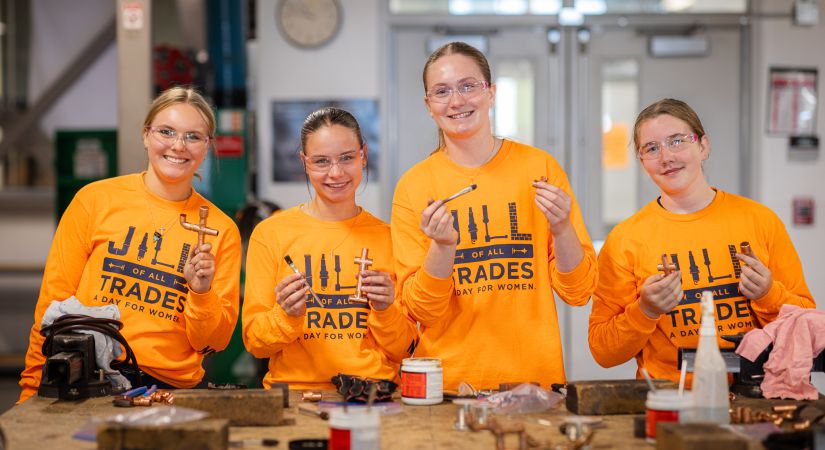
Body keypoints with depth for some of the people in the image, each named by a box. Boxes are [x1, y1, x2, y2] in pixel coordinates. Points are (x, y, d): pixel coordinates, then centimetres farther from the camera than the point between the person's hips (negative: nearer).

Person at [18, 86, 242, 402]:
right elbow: (54, 299, 7)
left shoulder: (222, 230, 9)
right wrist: (33, 391, 1)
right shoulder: (94, 199, 6)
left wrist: (202, 291, -9)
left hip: (170, 385, 1)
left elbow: (213, 343, 10)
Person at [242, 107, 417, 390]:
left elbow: (401, 351, 9)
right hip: (294, 391, -1)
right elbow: (254, 342, 5)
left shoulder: (388, 237, 9)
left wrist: (385, 310, -9)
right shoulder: (269, 233, 5)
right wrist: (286, 316, -13)